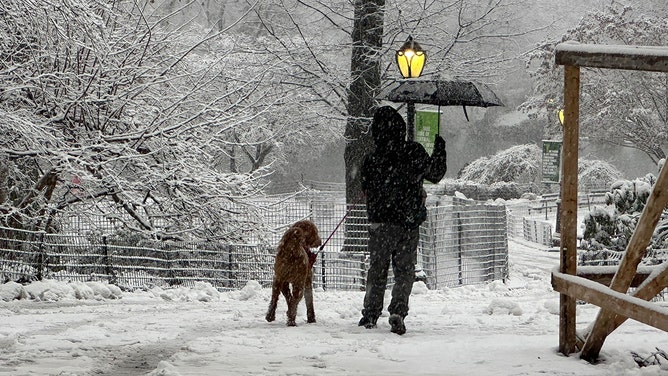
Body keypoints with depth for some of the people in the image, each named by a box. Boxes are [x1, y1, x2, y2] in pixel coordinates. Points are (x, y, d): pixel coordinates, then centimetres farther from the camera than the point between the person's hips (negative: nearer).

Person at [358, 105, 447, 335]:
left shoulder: (371, 160, -7)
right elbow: (435, 174, 7)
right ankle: (398, 311, -12)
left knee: (377, 271, 13)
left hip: (379, 224, 1)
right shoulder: (414, 153, -8)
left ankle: (371, 314, 15)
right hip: (408, 224, 0)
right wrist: (440, 150, 20)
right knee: (404, 271, 6)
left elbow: (366, 189, 5)